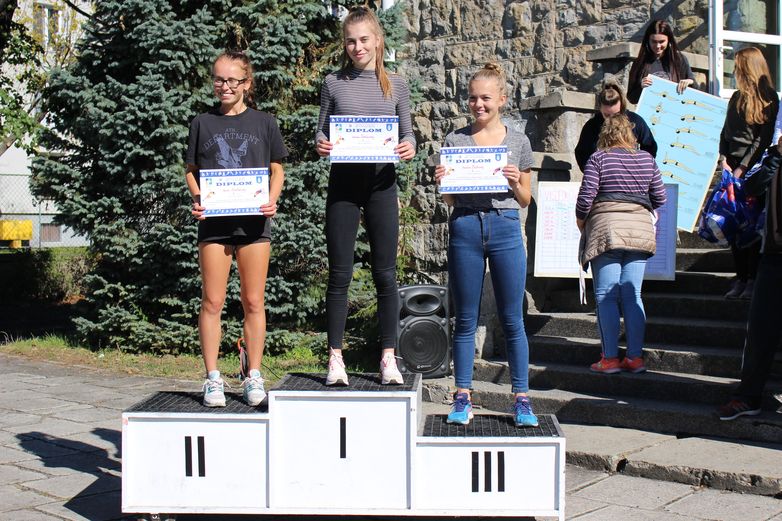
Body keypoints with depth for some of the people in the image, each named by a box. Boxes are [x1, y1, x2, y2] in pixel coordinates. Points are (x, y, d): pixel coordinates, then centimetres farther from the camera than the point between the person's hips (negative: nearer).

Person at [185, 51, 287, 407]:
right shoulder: (202, 123, 10)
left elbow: (277, 170, 11)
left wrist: (271, 200, -8)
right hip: (213, 220, 1)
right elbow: (191, 170, 13)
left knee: (253, 302, 3)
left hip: (253, 220, 0)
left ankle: (254, 377, 14)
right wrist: (196, 198, -6)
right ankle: (213, 378, 10)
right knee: (212, 302, 1)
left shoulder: (264, 123, 7)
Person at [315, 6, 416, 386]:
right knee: (339, 274, 1)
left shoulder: (396, 85, 7)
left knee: (385, 273, 2)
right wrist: (321, 146, -13)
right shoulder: (334, 83, 6)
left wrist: (409, 148, -13)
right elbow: (321, 131, 9)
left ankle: (388, 357, 9)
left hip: (381, 182, 1)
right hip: (343, 183, 0)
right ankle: (335, 358, 8)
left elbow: (407, 133, 10)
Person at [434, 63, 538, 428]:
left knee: (512, 320, 3)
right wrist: (442, 183, -9)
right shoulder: (456, 140, 8)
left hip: (505, 228, 0)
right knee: (465, 320, 6)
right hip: (465, 229, 0)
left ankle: (521, 398, 11)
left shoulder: (518, 142, 9)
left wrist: (515, 183, -8)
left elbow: (525, 201, 12)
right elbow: (450, 199, 11)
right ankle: (463, 398, 14)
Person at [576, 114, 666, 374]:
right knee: (632, 296, 7)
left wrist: (580, 222, 9)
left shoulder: (598, 158, -2)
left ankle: (610, 358, -1)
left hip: (606, 231, -4)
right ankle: (635, 357, 7)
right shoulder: (647, 159, 8)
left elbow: (585, 197, -8)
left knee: (606, 297, 0)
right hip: (640, 230, 4)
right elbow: (660, 198, 11)